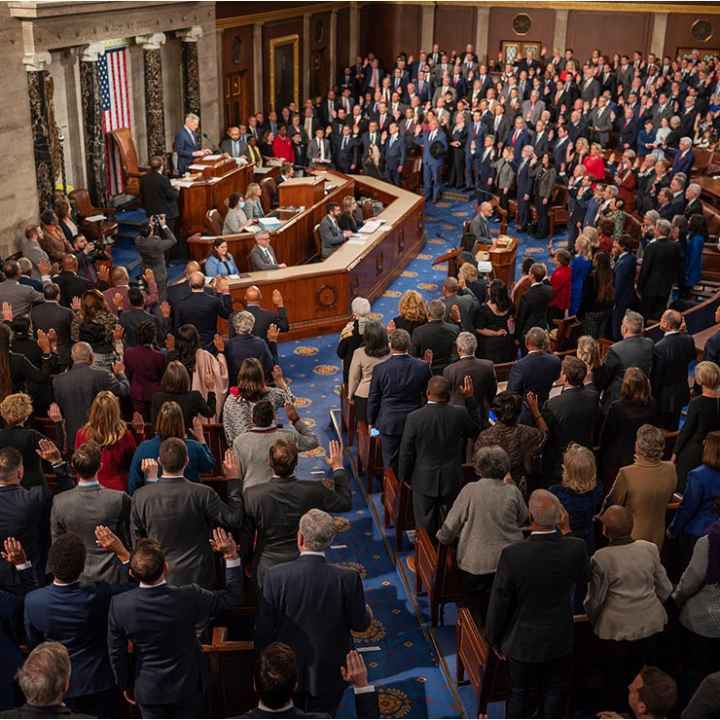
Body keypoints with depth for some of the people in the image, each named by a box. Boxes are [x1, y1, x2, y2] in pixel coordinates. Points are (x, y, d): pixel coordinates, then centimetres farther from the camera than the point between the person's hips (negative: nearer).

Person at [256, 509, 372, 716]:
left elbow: (263, 630, -10)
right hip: (329, 675, -1)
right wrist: (367, 614, 17)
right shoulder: (348, 579, -20)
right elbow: (360, 624, -7)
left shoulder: (275, 576, -18)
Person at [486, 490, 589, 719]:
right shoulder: (576, 548, -22)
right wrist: (562, 532, -3)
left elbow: (499, 603, -16)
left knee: (521, 695, 20)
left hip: (523, 642, -1)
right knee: (555, 693, 22)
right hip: (560, 640, 2)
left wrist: (494, 639, 2)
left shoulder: (512, 554, -28)